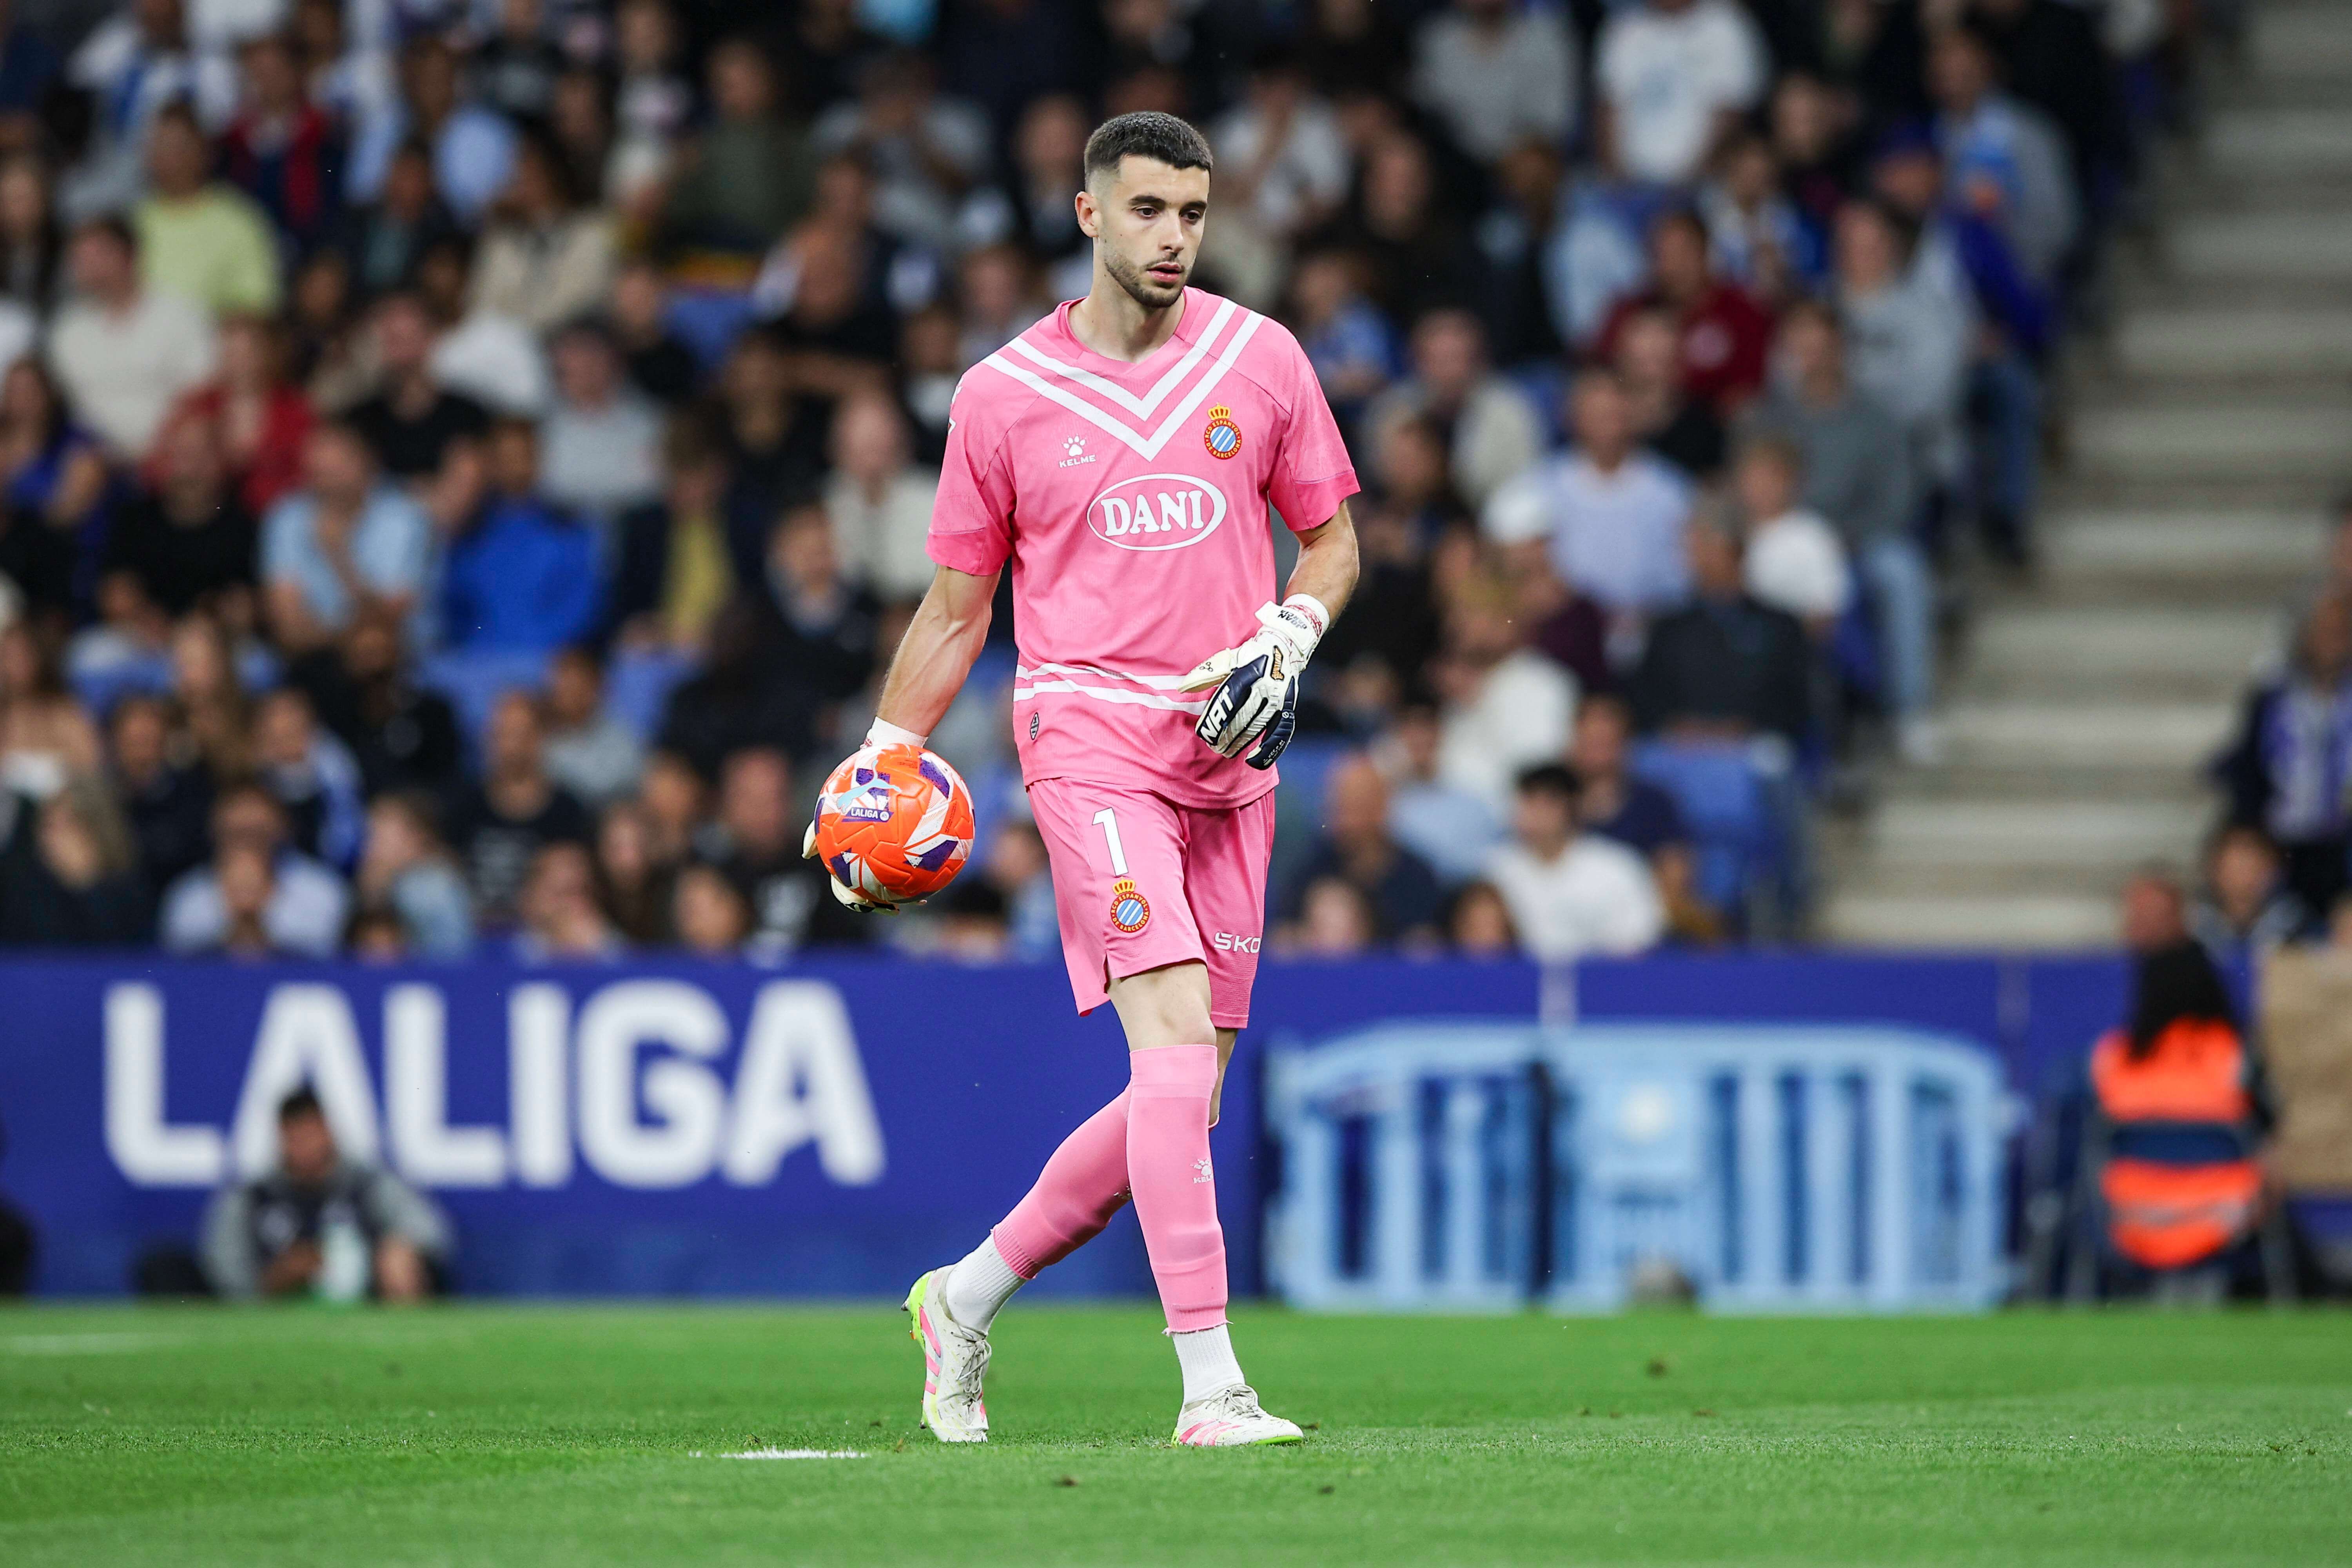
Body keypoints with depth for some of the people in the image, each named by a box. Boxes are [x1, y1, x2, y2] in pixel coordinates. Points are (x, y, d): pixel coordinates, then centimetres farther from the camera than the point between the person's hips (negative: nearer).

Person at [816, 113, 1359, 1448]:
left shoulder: (1261, 360, 9)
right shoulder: (1004, 395, 3)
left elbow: (1333, 537, 17)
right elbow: (957, 610, 11)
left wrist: (1290, 635, -3)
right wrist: (881, 762, 3)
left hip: (1232, 752, 4)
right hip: (1088, 735, -4)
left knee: (1181, 1100, 3)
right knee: (1177, 1039, -21)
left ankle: (969, 1295, 24)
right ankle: (1212, 1386, -25)